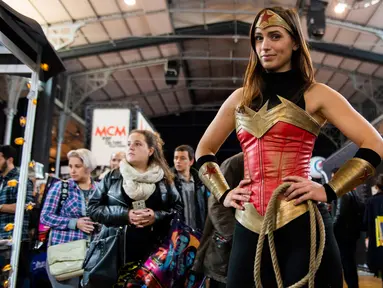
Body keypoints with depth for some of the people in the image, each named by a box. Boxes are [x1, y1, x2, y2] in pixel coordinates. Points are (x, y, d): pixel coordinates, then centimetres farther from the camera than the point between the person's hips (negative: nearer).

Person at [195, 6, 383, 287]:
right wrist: (223, 193, 7)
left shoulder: (315, 95, 2)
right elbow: (204, 151, 19)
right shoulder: (241, 98, 12)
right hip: (250, 227, 4)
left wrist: (329, 190, -9)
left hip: (301, 223, -3)